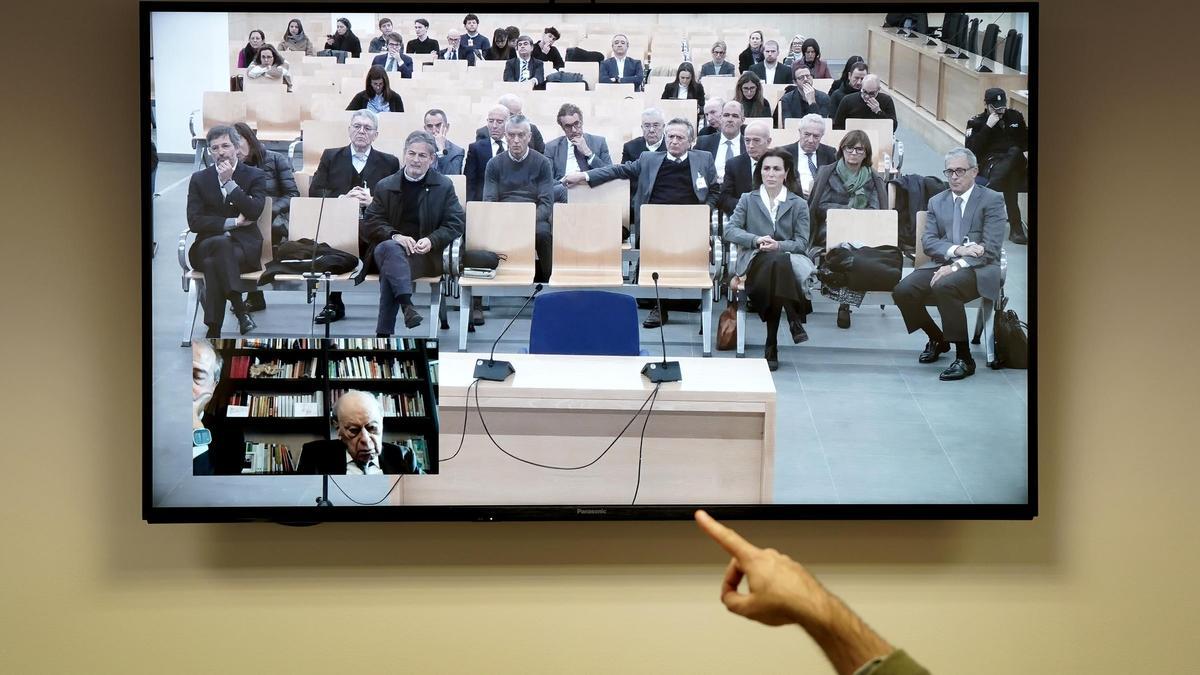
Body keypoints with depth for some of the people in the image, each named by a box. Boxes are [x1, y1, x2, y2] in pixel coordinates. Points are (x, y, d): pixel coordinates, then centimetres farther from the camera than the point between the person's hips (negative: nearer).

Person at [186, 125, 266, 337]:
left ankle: (214, 331, -31)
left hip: (244, 246, -1)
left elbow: (254, 212, -10)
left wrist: (229, 182, -12)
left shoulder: (255, 176, 7)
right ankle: (240, 311, -37)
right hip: (208, 245, 1)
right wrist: (232, 223, -9)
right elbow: (194, 221, 0)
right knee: (222, 243, -36)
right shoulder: (199, 179, 11)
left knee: (214, 263, -34)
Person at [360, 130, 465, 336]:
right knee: (390, 248, -38)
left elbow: (456, 223, 6)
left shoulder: (444, 187, 13)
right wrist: (396, 236, -14)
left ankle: (384, 333, -37)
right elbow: (370, 223, 7)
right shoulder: (385, 186, 15)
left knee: (390, 270, -34)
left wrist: (432, 240, -14)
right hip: (389, 245, 1)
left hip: (425, 255, -1)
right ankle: (406, 304, -51)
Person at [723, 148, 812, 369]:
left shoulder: (799, 204, 16)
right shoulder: (748, 200, 18)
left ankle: (772, 346, -33)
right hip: (755, 260, -1)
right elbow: (729, 230, 3)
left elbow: (802, 243, 5)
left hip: (787, 258, 1)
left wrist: (778, 245, -16)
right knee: (776, 261, -38)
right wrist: (756, 240, -15)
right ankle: (794, 320, -33)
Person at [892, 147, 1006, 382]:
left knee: (944, 286, -37)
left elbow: (990, 248, -8)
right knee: (902, 291, -21)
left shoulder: (992, 200, 1)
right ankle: (937, 339, 8)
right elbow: (928, 241, 5)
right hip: (942, 264, 5)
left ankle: (964, 358, -24)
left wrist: (955, 266, -20)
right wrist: (957, 250, -15)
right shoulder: (937, 202, 17)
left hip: (978, 269, -5)